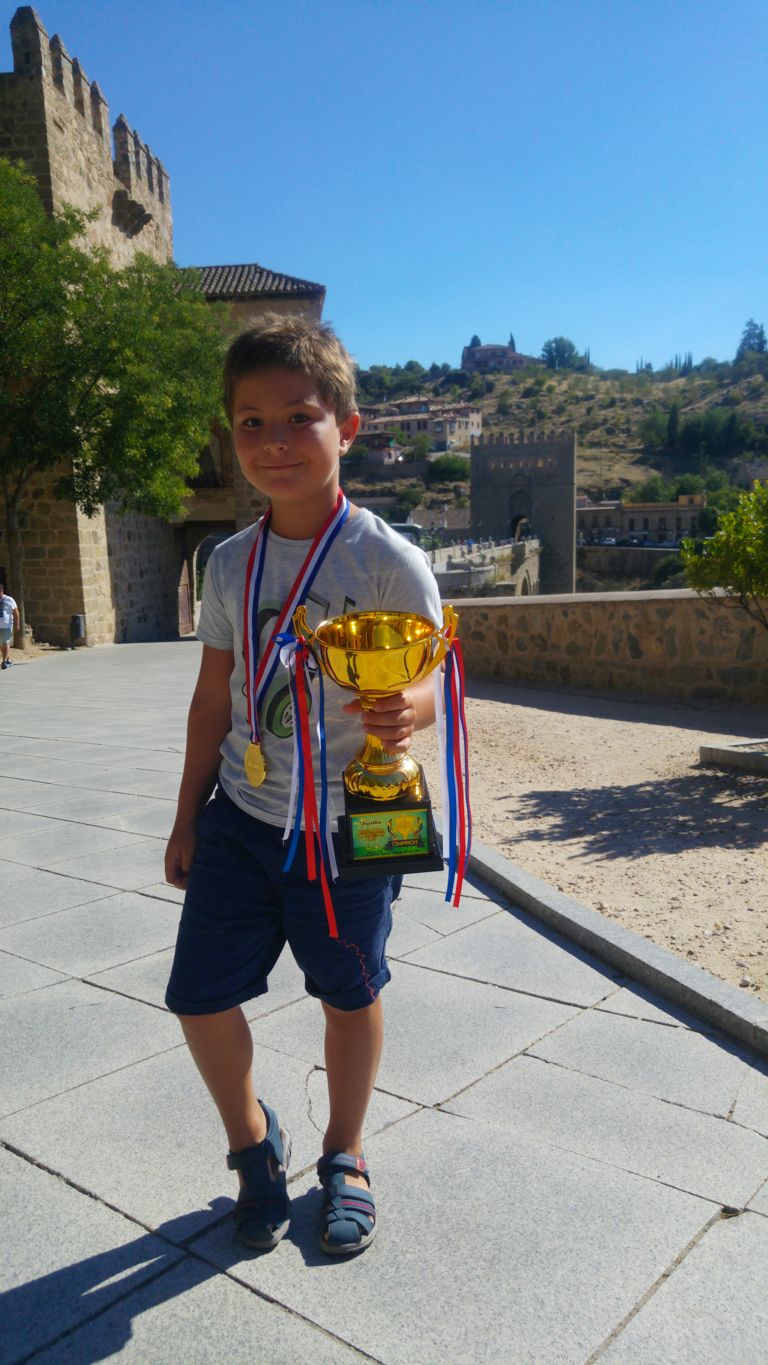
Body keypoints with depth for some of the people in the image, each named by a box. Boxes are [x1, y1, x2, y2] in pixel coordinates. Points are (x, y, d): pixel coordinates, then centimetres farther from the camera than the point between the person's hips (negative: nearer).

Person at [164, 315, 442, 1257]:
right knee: (199, 996, 5)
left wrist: (404, 713, -36)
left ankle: (344, 1157, 41)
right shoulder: (229, 564, 0)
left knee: (349, 995, 13)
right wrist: (188, 818, 12)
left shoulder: (389, 562, -14)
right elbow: (213, 699, 8)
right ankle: (252, 1142, 36)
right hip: (241, 816, 4)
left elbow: (426, 686, -11)